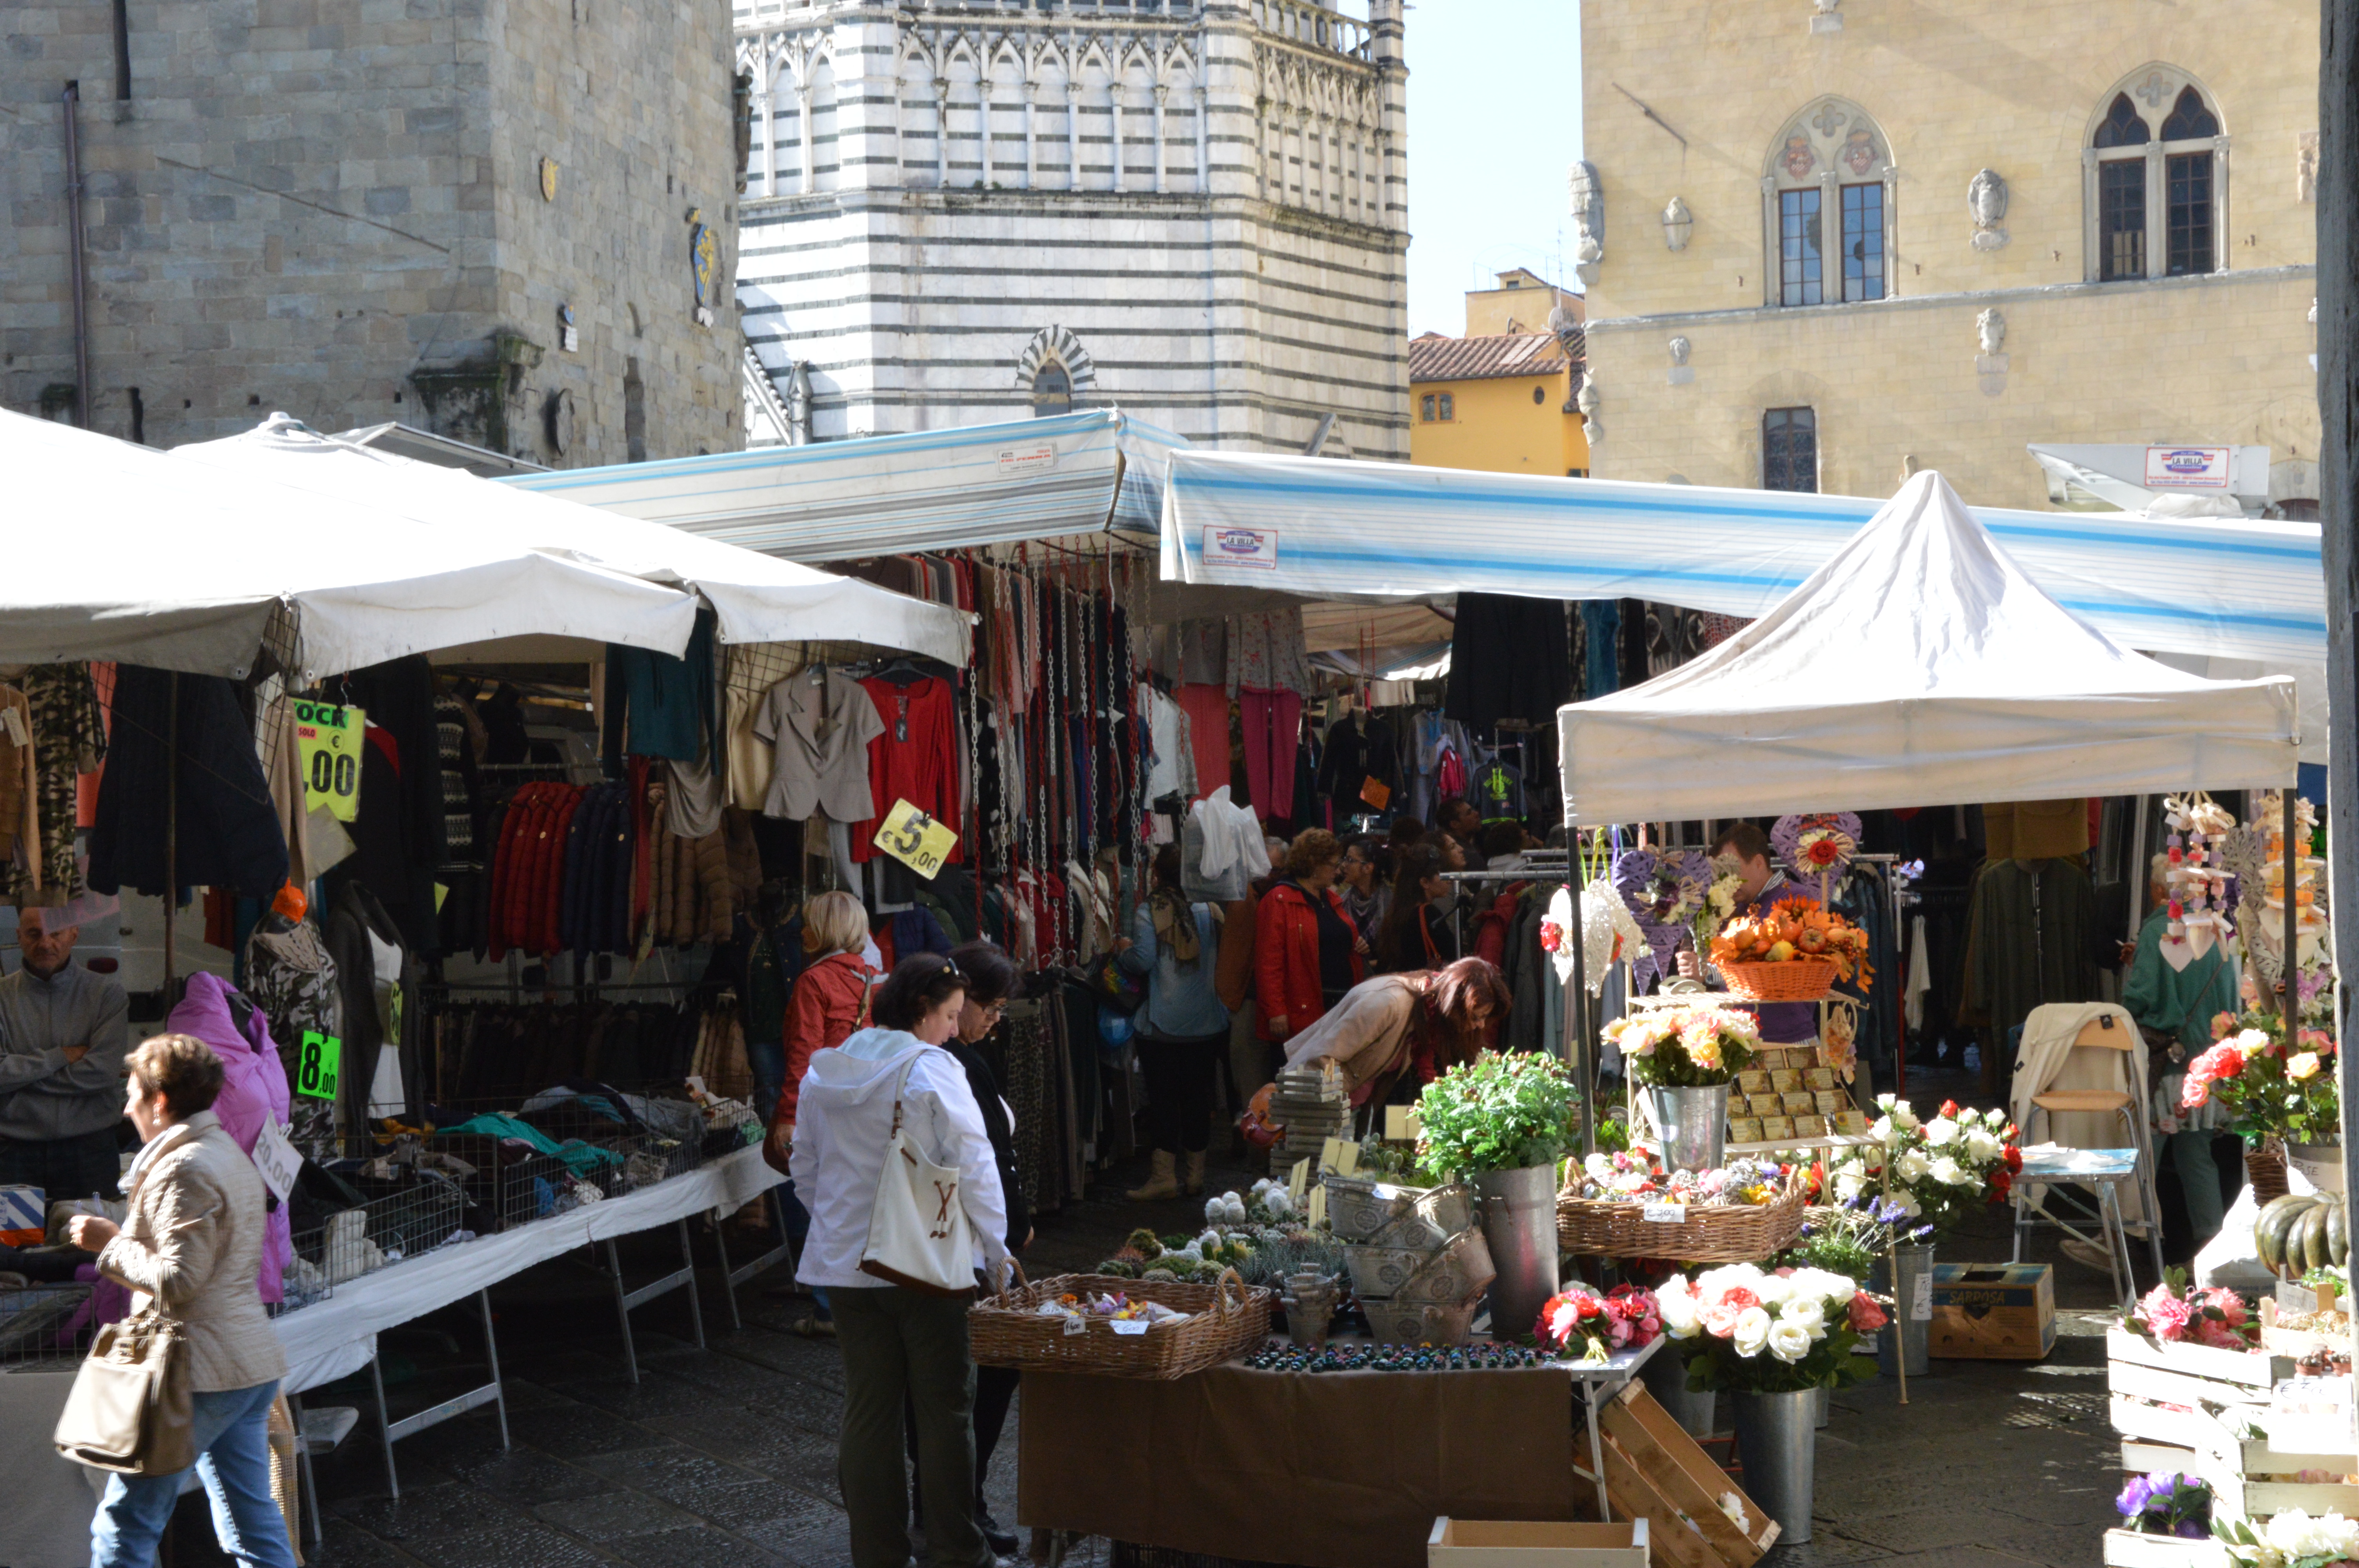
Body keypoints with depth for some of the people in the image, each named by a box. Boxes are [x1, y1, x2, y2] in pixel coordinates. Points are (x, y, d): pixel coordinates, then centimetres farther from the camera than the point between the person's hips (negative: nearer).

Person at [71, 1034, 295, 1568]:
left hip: (200, 1373, -10)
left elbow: (178, 1279, -20)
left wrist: (110, 1242, -10)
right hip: (253, 1364, 10)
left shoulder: (183, 1170, -15)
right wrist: (123, 1237, 19)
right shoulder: (230, 1155, 17)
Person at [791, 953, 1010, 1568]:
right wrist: (996, 1250, -6)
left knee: (869, 1410, 10)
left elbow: (804, 1169, 14)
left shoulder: (824, 1072, 6)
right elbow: (973, 1165, -14)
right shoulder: (932, 1069, -13)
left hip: (846, 1264, 5)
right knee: (945, 1407, 5)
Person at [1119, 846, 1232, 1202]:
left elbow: (1142, 960, -17)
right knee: (1198, 1093, 11)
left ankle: (1164, 1176, 0)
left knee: (1163, 1096, 0)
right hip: (1206, 1022, 4)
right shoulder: (1210, 910, 2)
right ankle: (1196, 1172, 17)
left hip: (1164, 1024, -4)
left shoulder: (1147, 912, -10)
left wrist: (1124, 951, 3)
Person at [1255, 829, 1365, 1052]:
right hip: (1303, 1016, -8)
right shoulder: (1279, 901, -7)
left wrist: (1359, 948, 11)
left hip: (1343, 1007, 8)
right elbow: (1268, 962, -14)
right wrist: (1276, 1011, -20)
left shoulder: (1332, 899, 19)